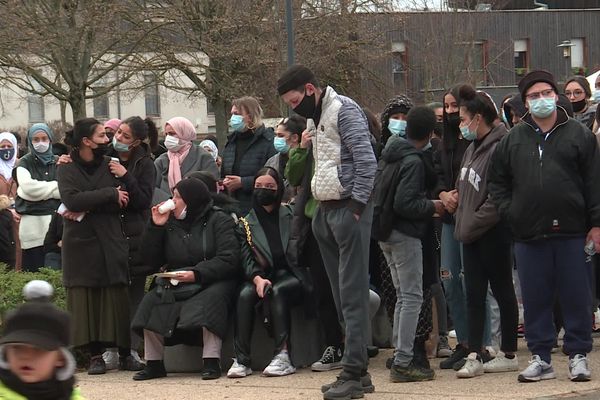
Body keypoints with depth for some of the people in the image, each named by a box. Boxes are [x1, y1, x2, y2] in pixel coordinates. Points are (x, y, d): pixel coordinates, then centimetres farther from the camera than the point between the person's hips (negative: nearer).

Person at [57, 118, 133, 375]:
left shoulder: (110, 165, 7)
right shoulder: (67, 169, 3)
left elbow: (123, 204, -3)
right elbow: (72, 199, -14)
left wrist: (86, 209, -13)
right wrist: (111, 193, -13)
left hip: (110, 241, 1)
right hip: (80, 242, -1)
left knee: (117, 296, -5)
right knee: (85, 296, -4)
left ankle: (125, 352, 0)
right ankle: (95, 354, -1)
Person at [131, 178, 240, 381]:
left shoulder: (219, 221, -2)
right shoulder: (171, 223, 13)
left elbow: (229, 259, -14)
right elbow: (153, 260, 11)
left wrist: (196, 274, -23)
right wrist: (156, 228, 0)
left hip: (211, 281, -5)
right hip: (176, 282, 5)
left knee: (211, 298, -36)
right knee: (152, 301, -20)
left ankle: (211, 362, -38)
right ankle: (154, 363, -16)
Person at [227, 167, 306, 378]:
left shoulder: (290, 214, 8)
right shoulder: (247, 222, 13)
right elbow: (246, 258, 2)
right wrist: (258, 278, -18)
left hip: (291, 275, -2)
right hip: (262, 276, 2)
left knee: (275, 291, -34)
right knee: (245, 294, -29)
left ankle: (283, 356, -39)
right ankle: (241, 359, -32)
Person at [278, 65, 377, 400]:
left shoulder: (344, 109, -11)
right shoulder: (313, 117, 17)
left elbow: (366, 161, -17)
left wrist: (357, 205, -18)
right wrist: (320, 204, 11)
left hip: (348, 208, -9)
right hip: (326, 209, 9)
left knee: (353, 293, -8)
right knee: (341, 293, 10)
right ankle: (357, 370, 14)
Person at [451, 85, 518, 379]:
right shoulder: (473, 148, 13)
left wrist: (472, 224, -17)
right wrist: (462, 221, 8)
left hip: (494, 233, -9)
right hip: (471, 234, 9)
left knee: (502, 290, 3)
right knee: (474, 294, 5)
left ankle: (509, 354, 13)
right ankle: (474, 357, 4)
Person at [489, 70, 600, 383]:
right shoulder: (513, 140, 9)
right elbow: (496, 180, 17)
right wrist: (508, 212, 4)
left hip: (571, 232, -2)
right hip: (529, 236, 2)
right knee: (535, 300, 5)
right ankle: (540, 358, 13)